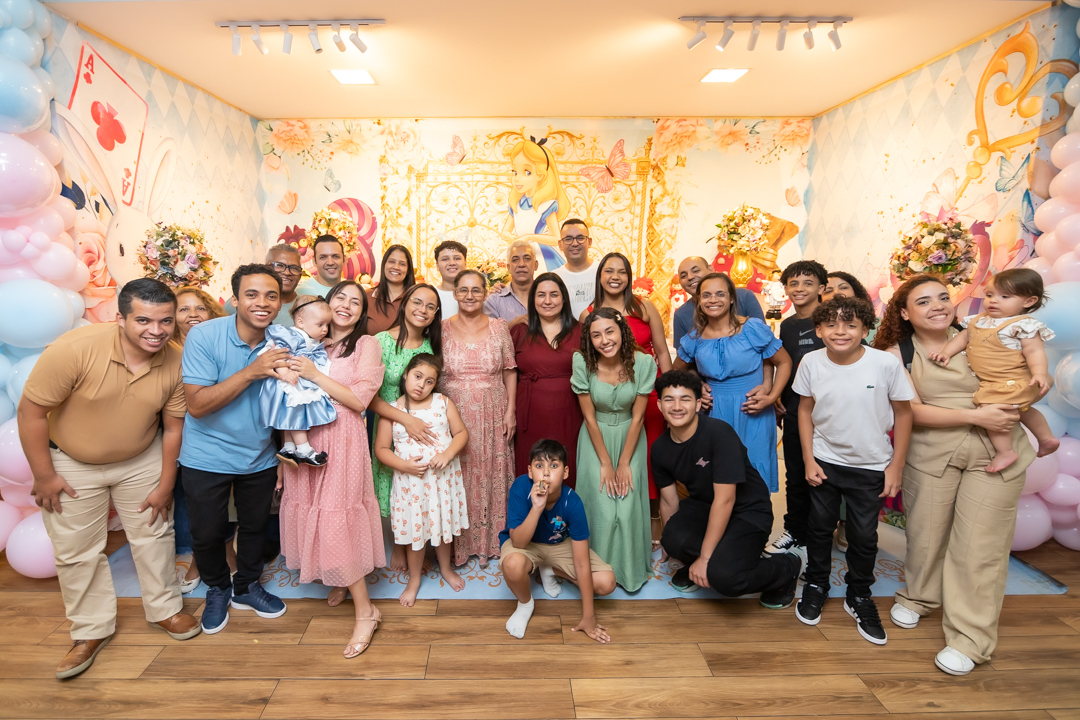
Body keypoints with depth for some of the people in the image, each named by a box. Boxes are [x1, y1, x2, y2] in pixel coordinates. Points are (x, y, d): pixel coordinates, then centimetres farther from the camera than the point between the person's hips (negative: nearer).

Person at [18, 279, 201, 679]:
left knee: (155, 534, 13)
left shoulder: (175, 363, -18)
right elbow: (31, 409, -20)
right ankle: (92, 630, 31)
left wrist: (165, 485, -1)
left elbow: (173, 426, -7)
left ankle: (164, 609, 34)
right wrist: (43, 476, -13)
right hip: (72, 463, -2)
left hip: (142, 459, 2)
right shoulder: (75, 349, -30)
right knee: (77, 550, 10)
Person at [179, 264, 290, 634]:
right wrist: (251, 372, -34)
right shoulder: (204, 336, -19)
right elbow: (197, 405, -25)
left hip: (260, 458, 3)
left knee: (255, 526, 19)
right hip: (206, 458, -3)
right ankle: (217, 589, 42)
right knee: (207, 533, 12)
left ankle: (247, 587, 45)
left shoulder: (281, 343, -9)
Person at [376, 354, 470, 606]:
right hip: (410, 481, -1)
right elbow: (381, 448, -3)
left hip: (443, 477, 1)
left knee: (444, 524, 18)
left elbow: (461, 433, -1)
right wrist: (404, 465, -18)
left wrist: (448, 454, -19)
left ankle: (446, 568, 44)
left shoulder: (443, 402, -3)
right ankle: (414, 579, 35)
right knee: (414, 529, 12)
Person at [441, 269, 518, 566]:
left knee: (491, 475, 8)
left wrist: (510, 410, -1)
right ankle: (458, 543, 20)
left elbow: (510, 371, 5)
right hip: (454, 415, 0)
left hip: (492, 416, 1)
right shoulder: (443, 329, 1)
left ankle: (491, 539, 26)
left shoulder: (498, 328, 3)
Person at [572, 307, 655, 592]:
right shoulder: (583, 363, -20)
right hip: (596, 440, 0)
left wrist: (624, 464, -10)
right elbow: (589, 417, -13)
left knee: (628, 506, -4)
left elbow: (637, 416, -12)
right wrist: (605, 463, -11)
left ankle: (630, 570, 19)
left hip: (629, 439, 1)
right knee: (603, 509, -4)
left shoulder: (643, 363, -19)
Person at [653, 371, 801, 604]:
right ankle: (695, 568, 8)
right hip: (703, 505, 4)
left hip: (748, 511, -4)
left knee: (723, 576, -27)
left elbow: (725, 500, -26)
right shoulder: (660, 448, -7)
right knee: (674, 539, -29)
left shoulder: (719, 433, -26)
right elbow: (668, 500, 6)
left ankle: (787, 569, 5)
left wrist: (705, 557, -23)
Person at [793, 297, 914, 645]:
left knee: (864, 535, 10)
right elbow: (805, 409, -1)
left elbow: (903, 413, -6)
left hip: (871, 466, -1)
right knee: (820, 526, 15)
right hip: (825, 461, 2)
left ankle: (859, 596, 34)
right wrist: (808, 459, -2)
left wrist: (896, 467, -4)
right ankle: (816, 585, 38)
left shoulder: (887, 363, -17)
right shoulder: (812, 362, -12)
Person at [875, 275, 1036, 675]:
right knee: (926, 532, 10)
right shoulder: (897, 355, -1)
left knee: (979, 544, 0)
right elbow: (912, 411, -9)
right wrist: (976, 416, -17)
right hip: (930, 453, 0)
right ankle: (917, 598, 38)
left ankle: (969, 638, 13)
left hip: (995, 453, 1)